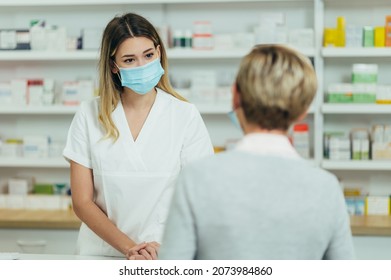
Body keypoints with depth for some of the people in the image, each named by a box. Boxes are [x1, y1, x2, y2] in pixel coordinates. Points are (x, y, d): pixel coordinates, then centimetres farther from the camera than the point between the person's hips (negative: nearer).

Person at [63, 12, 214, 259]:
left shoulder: (185, 116, 2)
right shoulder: (90, 115, 5)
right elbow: (82, 202, 4)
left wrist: (164, 247, -14)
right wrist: (129, 247, -8)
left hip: (167, 256, -1)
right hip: (102, 252, 1)